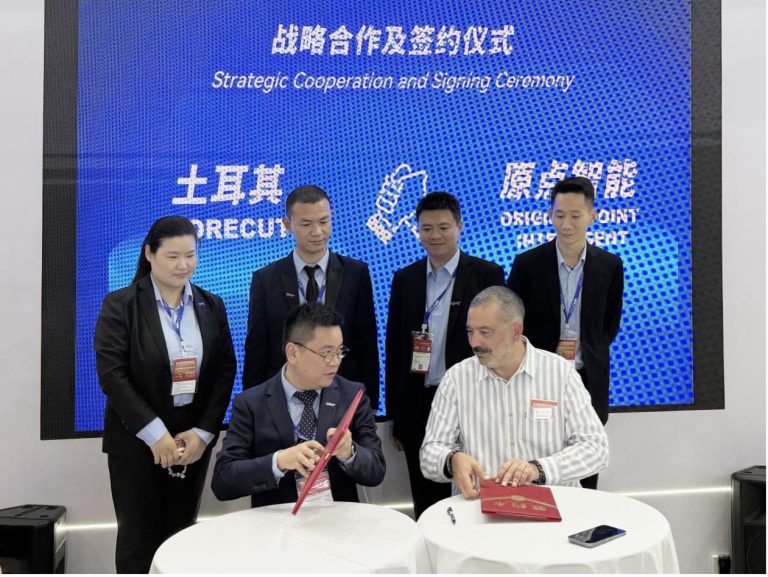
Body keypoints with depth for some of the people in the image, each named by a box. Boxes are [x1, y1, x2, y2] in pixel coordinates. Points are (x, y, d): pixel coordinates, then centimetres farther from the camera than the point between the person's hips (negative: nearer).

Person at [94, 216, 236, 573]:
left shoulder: (211, 306, 6)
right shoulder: (119, 305, -5)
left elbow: (225, 370, 3)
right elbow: (111, 373, -11)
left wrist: (203, 431, -7)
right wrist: (155, 433, -16)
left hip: (194, 438, 3)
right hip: (137, 440, -3)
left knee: (180, 537, 10)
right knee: (139, 538, 4)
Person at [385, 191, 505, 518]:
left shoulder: (487, 275, -2)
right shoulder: (405, 279, 7)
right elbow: (394, 347, 9)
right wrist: (394, 414, 8)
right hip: (418, 405, 3)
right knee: (425, 504, 13)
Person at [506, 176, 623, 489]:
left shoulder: (610, 265, 1)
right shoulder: (527, 263, -5)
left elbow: (611, 323, 13)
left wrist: (590, 353, 1)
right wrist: (549, 351, -9)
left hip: (589, 381, 2)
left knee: (585, 477, 10)